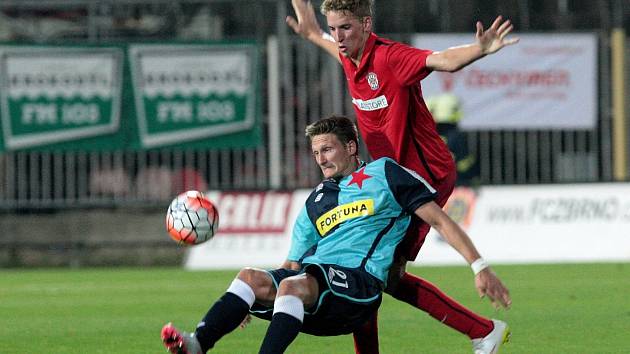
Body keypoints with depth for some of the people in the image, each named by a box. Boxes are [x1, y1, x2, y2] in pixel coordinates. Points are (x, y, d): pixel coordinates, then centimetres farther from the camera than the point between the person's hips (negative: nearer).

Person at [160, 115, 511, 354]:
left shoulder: (383, 174, 12)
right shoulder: (316, 202, 30)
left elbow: (439, 219, 8)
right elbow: (293, 262, 28)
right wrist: (249, 306, 14)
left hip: (360, 282, -6)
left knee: (295, 285, -37)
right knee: (251, 277, -24)